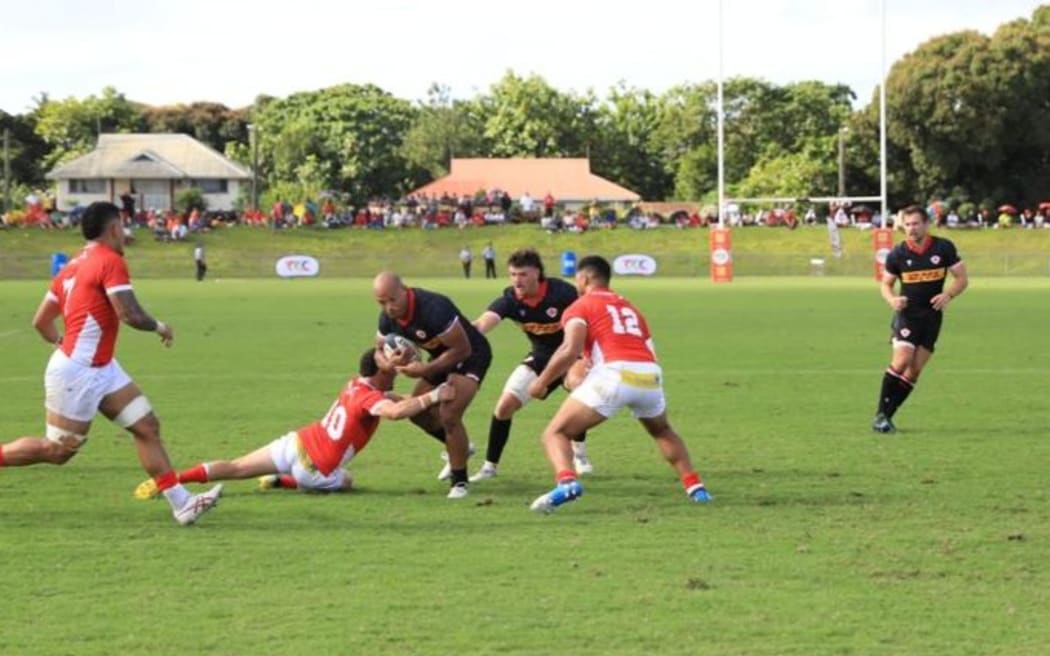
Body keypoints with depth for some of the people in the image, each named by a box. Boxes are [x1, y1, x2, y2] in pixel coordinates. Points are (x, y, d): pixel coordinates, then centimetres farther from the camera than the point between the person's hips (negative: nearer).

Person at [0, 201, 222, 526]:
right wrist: (159, 326, -3)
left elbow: (41, 322, 14)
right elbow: (130, 315, -21)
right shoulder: (111, 261, -13)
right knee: (58, 451, 0)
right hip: (76, 373, -10)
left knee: (147, 426, 4)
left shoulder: (73, 266, 12)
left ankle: (181, 503, 2)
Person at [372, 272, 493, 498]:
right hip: (443, 356, 8)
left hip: (471, 356, -8)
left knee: (449, 415, -20)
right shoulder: (389, 317, -12)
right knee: (418, 412, 10)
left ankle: (459, 481, -4)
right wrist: (390, 363, -22)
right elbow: (380, 352, 2)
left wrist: (425, 370, -31)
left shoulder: (433, 308, -36)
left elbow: (462, 349, -29)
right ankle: (459, 448, 37)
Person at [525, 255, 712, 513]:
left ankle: (567, 481, -25)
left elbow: (570, 350, -5)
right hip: (650, 375, 5)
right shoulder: (631, 309, 31)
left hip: (614, 373, -5)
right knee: (662, 430, 36)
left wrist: (542, 382, 5)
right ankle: (695, 487, 25)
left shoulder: (580, 307, 12)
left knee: (555, 434, 3)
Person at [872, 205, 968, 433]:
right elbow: (886, 283, 8)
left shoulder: (944, 248, -3)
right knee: (901, 361, -19)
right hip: (907, 313, -2)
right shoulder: (897, 254, -4)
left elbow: (962, 279, 3)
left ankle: (887, 415, 7)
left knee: (914, 370, -2)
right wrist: (892, 299, -14)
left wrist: (948, 295, -17)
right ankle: (880, 415, -12)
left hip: (932, 315, 2)